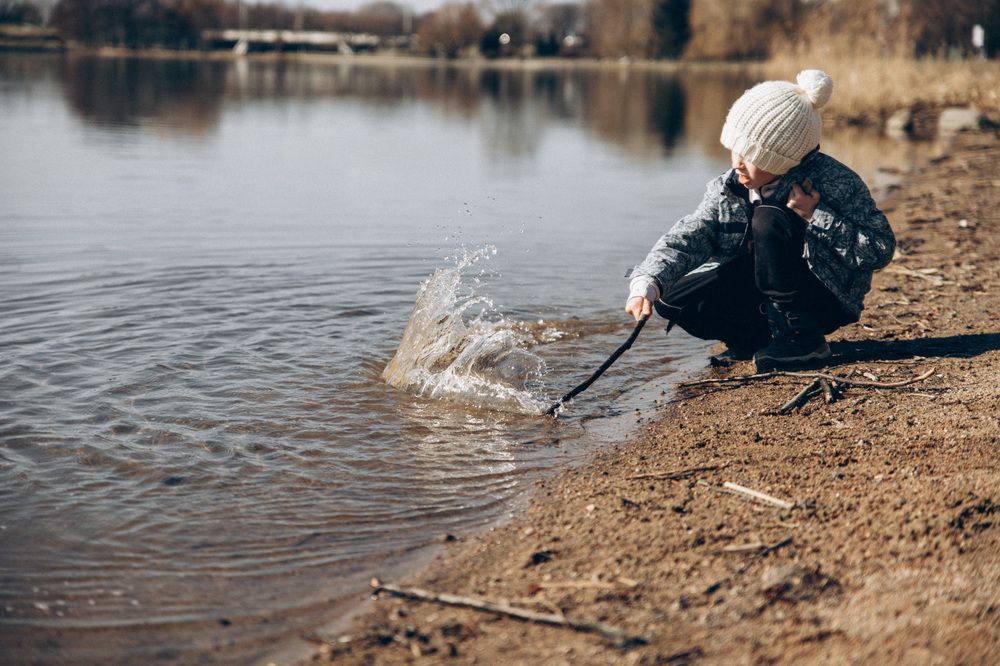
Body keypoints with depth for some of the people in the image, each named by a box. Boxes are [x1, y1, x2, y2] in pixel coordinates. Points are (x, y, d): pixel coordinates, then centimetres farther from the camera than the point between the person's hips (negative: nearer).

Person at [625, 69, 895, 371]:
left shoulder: (832, 182, -21)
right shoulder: (727, 188, -7)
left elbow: (880, 248, -20)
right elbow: (687, 238, -14)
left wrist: (815, 216, -29)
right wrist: (646, 283, -32)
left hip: (825, 298, -5)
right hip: (763, 295, 5)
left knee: (767, 219, -28)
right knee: (675, 300, -13)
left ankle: (803, 338, -17)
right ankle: (761, 336, 7)